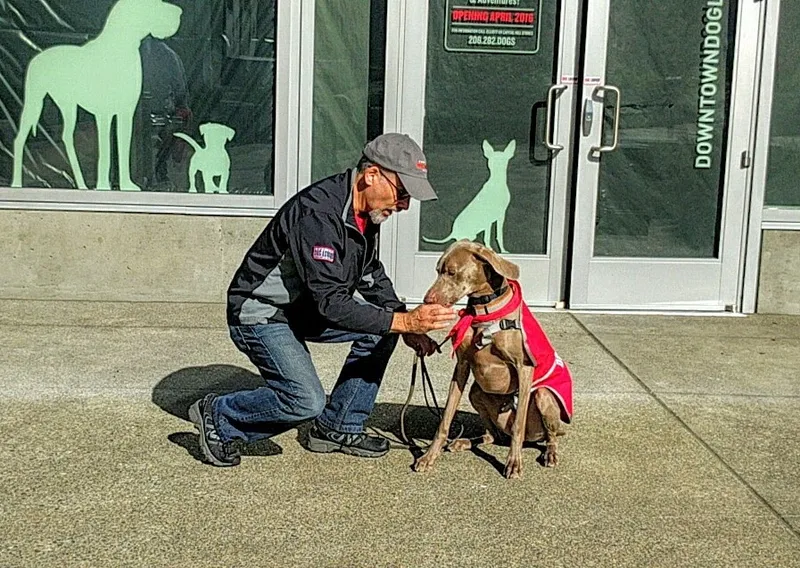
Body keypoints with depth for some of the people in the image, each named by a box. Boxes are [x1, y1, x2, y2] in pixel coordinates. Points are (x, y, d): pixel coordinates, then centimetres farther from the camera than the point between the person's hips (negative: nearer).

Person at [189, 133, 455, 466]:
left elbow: (372, 276, 13)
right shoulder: (318, 212, -30)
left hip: (303, 307, 9)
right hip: (260, 314, -9)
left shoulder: (365, 211, -1)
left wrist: (408, 326, 1)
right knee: (307, 401, -23)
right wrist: (403, 321, -34)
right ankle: (217, 416, 2)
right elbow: (331, 304, -33)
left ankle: (338, 428, 10)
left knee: (383, 328, 1)